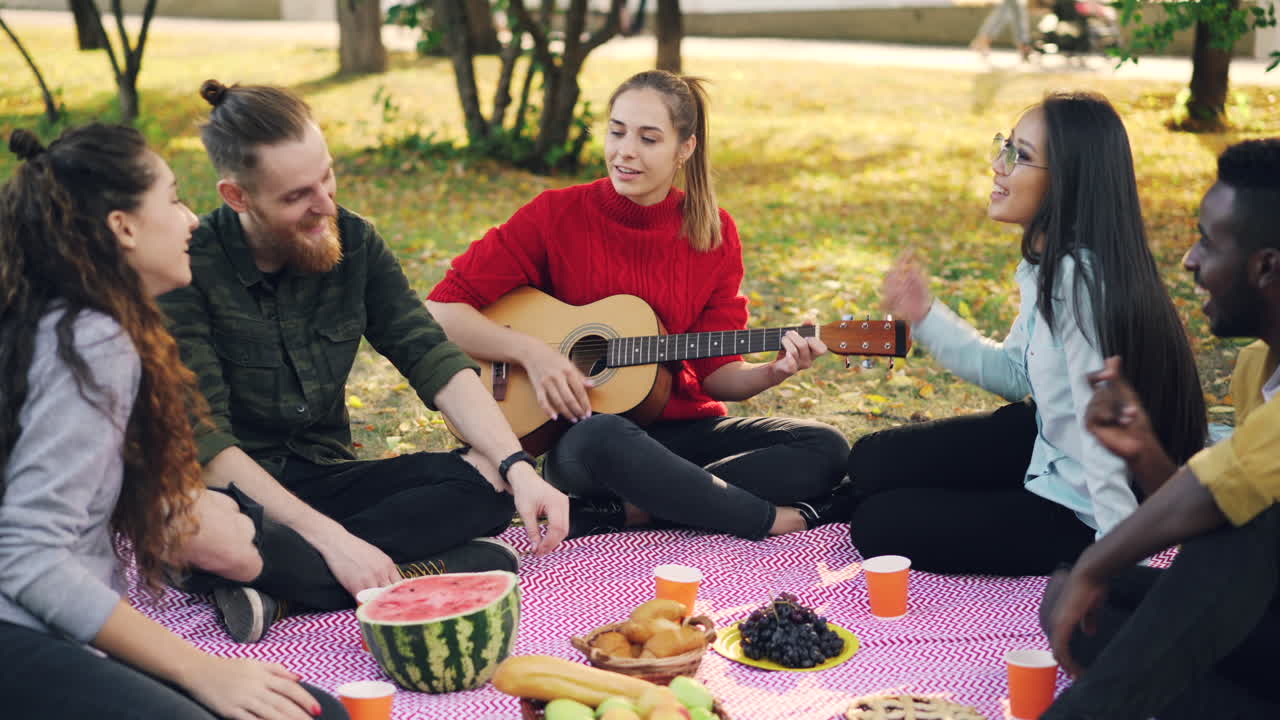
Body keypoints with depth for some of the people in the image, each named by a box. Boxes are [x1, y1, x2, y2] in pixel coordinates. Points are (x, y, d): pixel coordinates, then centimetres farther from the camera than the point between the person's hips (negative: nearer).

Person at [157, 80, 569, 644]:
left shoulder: (354, 242, 0)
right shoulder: (188, 270, -16)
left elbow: (433, 360, -5)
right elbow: (203, 442, -21)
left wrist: (518, 466, -20)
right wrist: (331, 538, -28)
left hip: (324, 481, 5)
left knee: (490, 477, -18)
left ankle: (286, 586, -23)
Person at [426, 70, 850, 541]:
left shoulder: (714, 233, 2)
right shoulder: (557, 216, -6)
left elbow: (715, 372, 2)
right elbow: (442, 308, -7)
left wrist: (770, 373, -18)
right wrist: (529, 351, -20)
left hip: (684, 430, 5)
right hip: (583, 435, -4)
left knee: (826, 450, -17)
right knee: (603, 440, -40)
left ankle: (620, 513, -25)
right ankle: (773, 520, -23)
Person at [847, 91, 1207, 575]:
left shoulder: (1082, 279, -31)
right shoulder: (1047, 262, -1)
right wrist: (924, 316, 1)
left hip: (1079, 514, -9)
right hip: (1047, 443, 9)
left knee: (877, 525, -4)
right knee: (871, 462, 12)